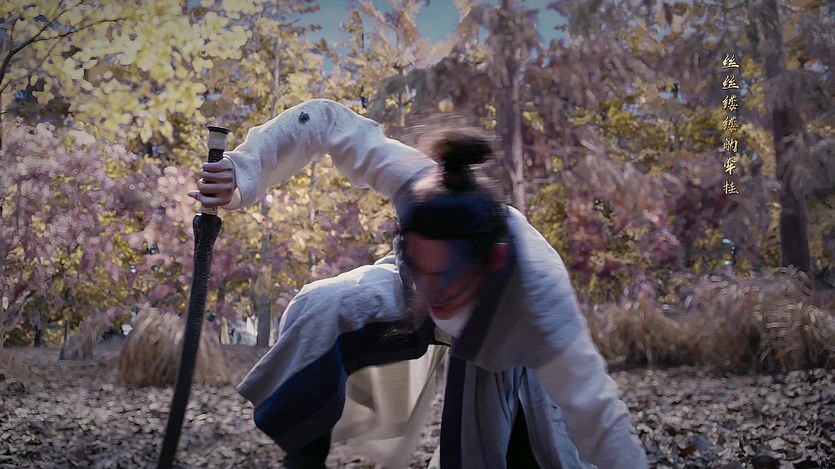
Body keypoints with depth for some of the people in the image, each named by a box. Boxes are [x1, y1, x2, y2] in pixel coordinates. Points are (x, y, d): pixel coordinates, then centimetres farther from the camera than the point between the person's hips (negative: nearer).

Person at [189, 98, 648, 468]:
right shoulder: (420, 184, -42)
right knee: (319, 313, -23)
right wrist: (244, 175, -40)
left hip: (497, 354, -2)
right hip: (405, 306, 2)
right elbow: (325, 120, -29)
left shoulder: (541, 301, -48)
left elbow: (601, 425, -40)